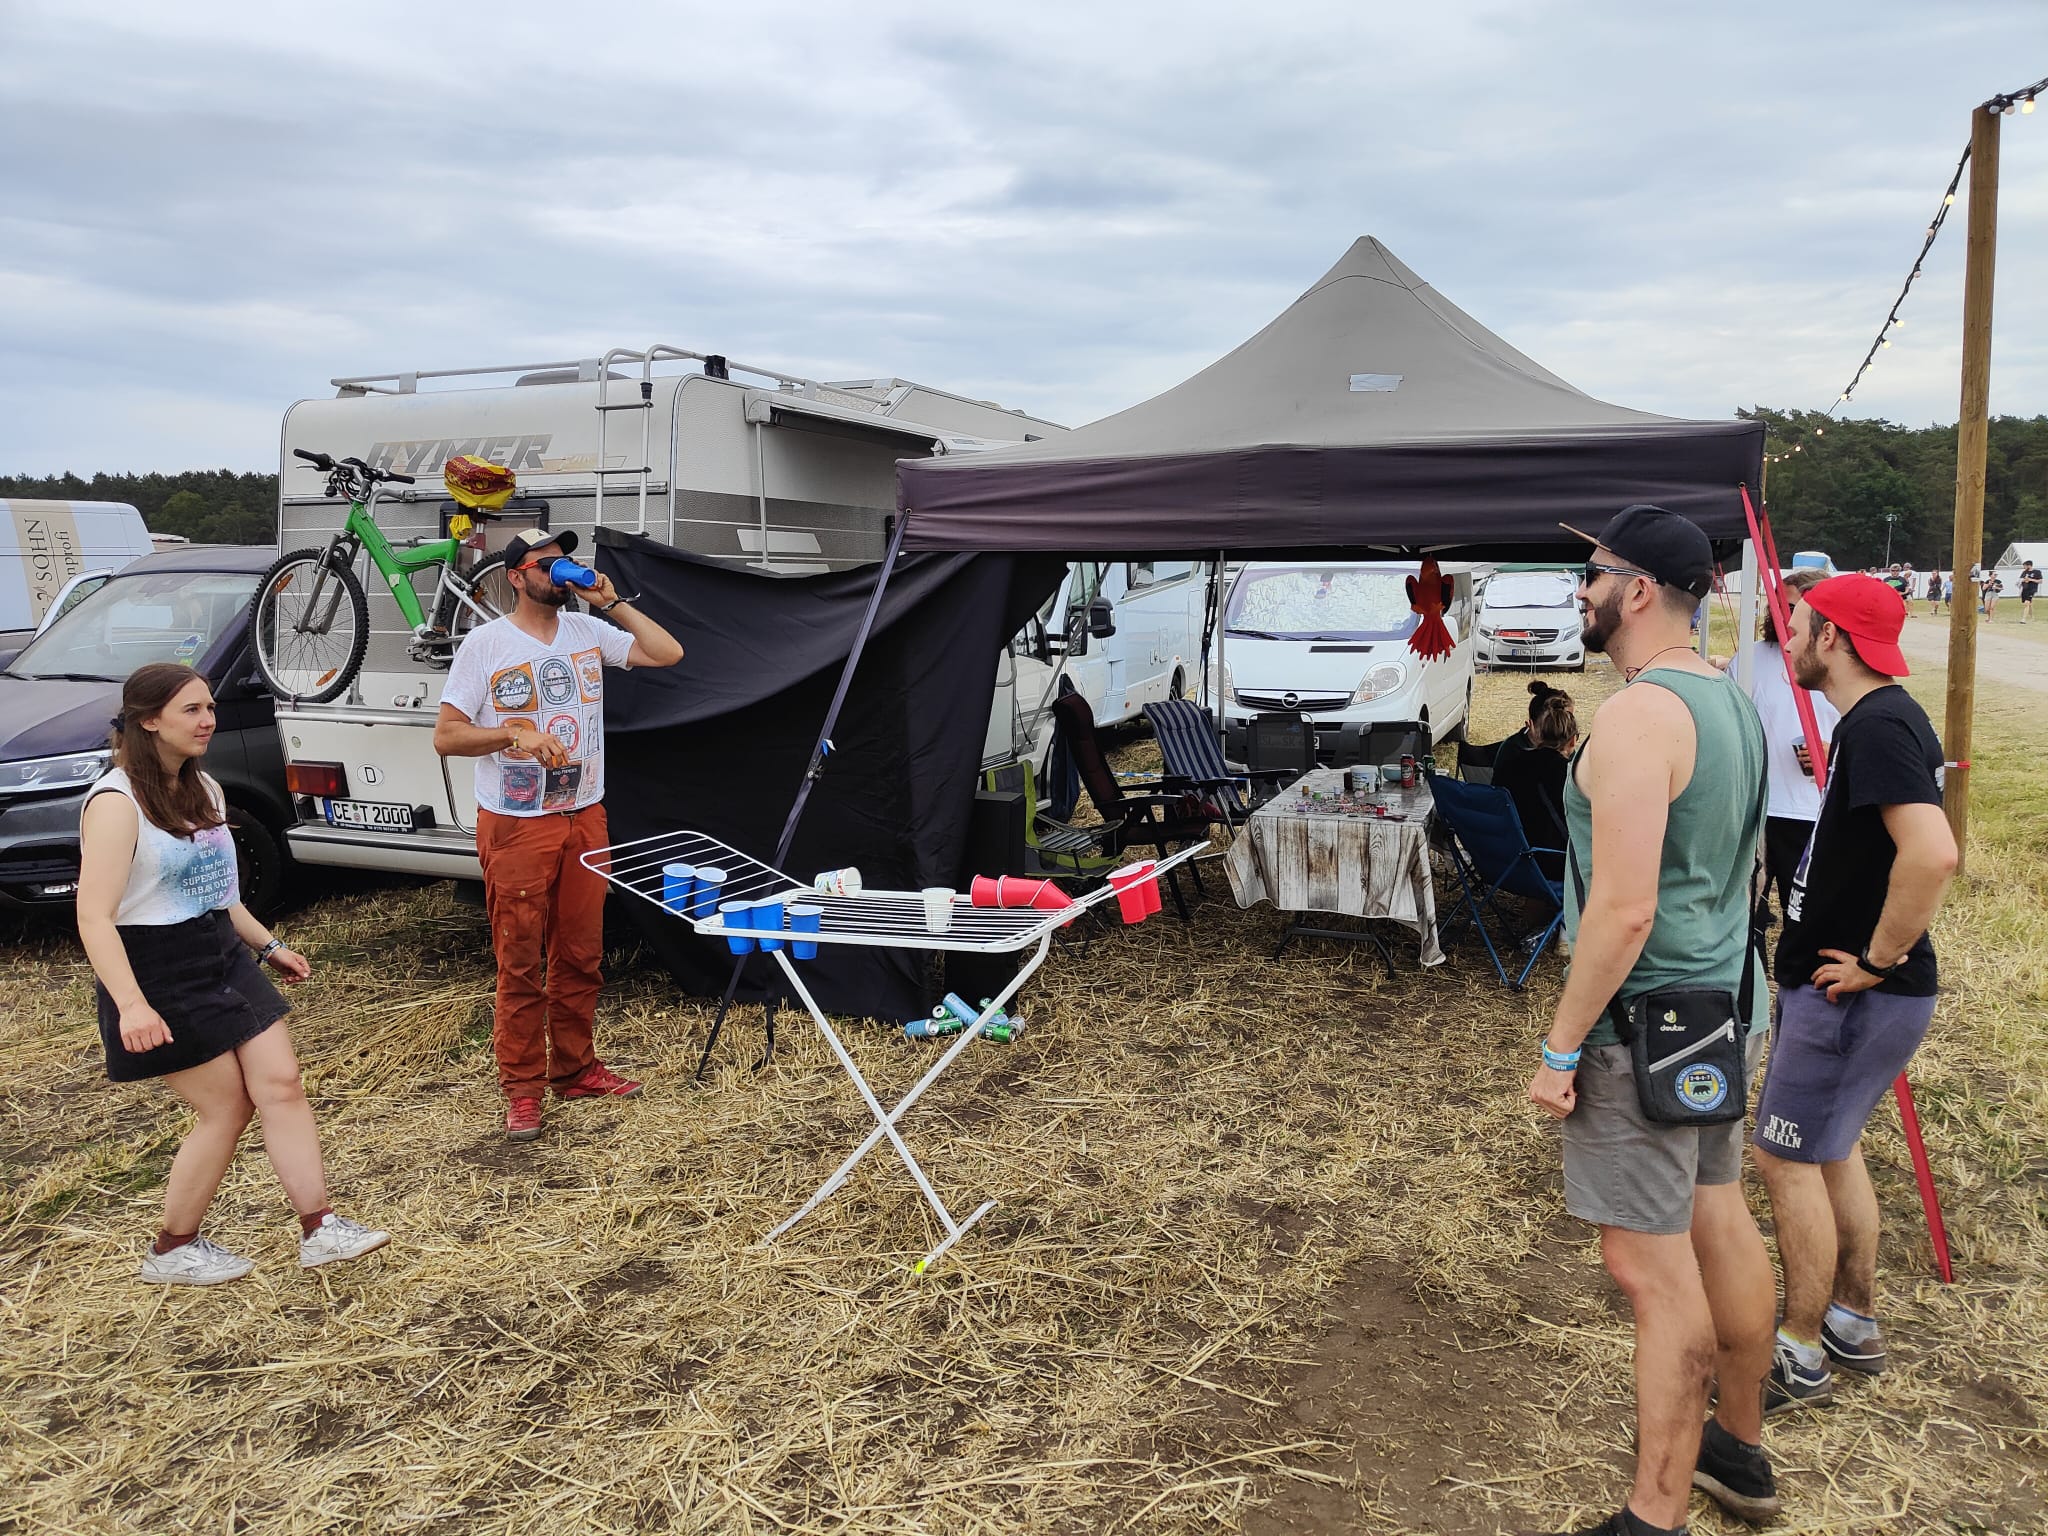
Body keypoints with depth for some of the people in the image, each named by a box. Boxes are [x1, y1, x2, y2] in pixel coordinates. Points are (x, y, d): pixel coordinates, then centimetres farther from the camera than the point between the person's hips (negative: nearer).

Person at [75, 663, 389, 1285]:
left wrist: (268, 945, 19)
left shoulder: (204, 790, 10)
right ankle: (172, 1251, 19)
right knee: (227, 1106, -1)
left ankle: (319, 1229, 3)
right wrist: (130, 1005, -33)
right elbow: (94, 917, -23)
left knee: (282, 1083, -1)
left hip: (223, 958, 8)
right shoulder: (117, 803, -17)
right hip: (159, 977, -8)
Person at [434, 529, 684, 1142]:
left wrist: (613, 602, -3)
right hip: (516, 826, -4)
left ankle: (575, 1068, 24)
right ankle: (522, 1090, 11)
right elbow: (446, 736, -5)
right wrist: (513, 733, -20)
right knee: (520, 964, 1)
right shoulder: (484, 645, -5)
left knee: (580, 955, 11)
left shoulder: (588, 631, 7)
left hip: (585, 818, 4)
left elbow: (668, 653, 1)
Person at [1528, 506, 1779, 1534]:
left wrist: (1561, 1047, -19)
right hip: (1722, 1006, 10)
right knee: (1720, 1223, 20)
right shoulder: (1731, 700, 9)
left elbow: (1623, 909, -27)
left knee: (1652, 1266, -1)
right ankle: (1739, 1449, 38)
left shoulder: (1639, 716, -22)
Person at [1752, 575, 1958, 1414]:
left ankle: (1800, 1357, 12)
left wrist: (1878, 959, -25)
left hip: (1852, 996, -10)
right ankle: (1854, 1324, 34)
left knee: (1788, 1158, -1)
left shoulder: (1876, 727, -22)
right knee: (1830, 1150, 20)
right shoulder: (1881, 718, 10)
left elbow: (1932, 853, -36)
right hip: (1838, 988, 10)